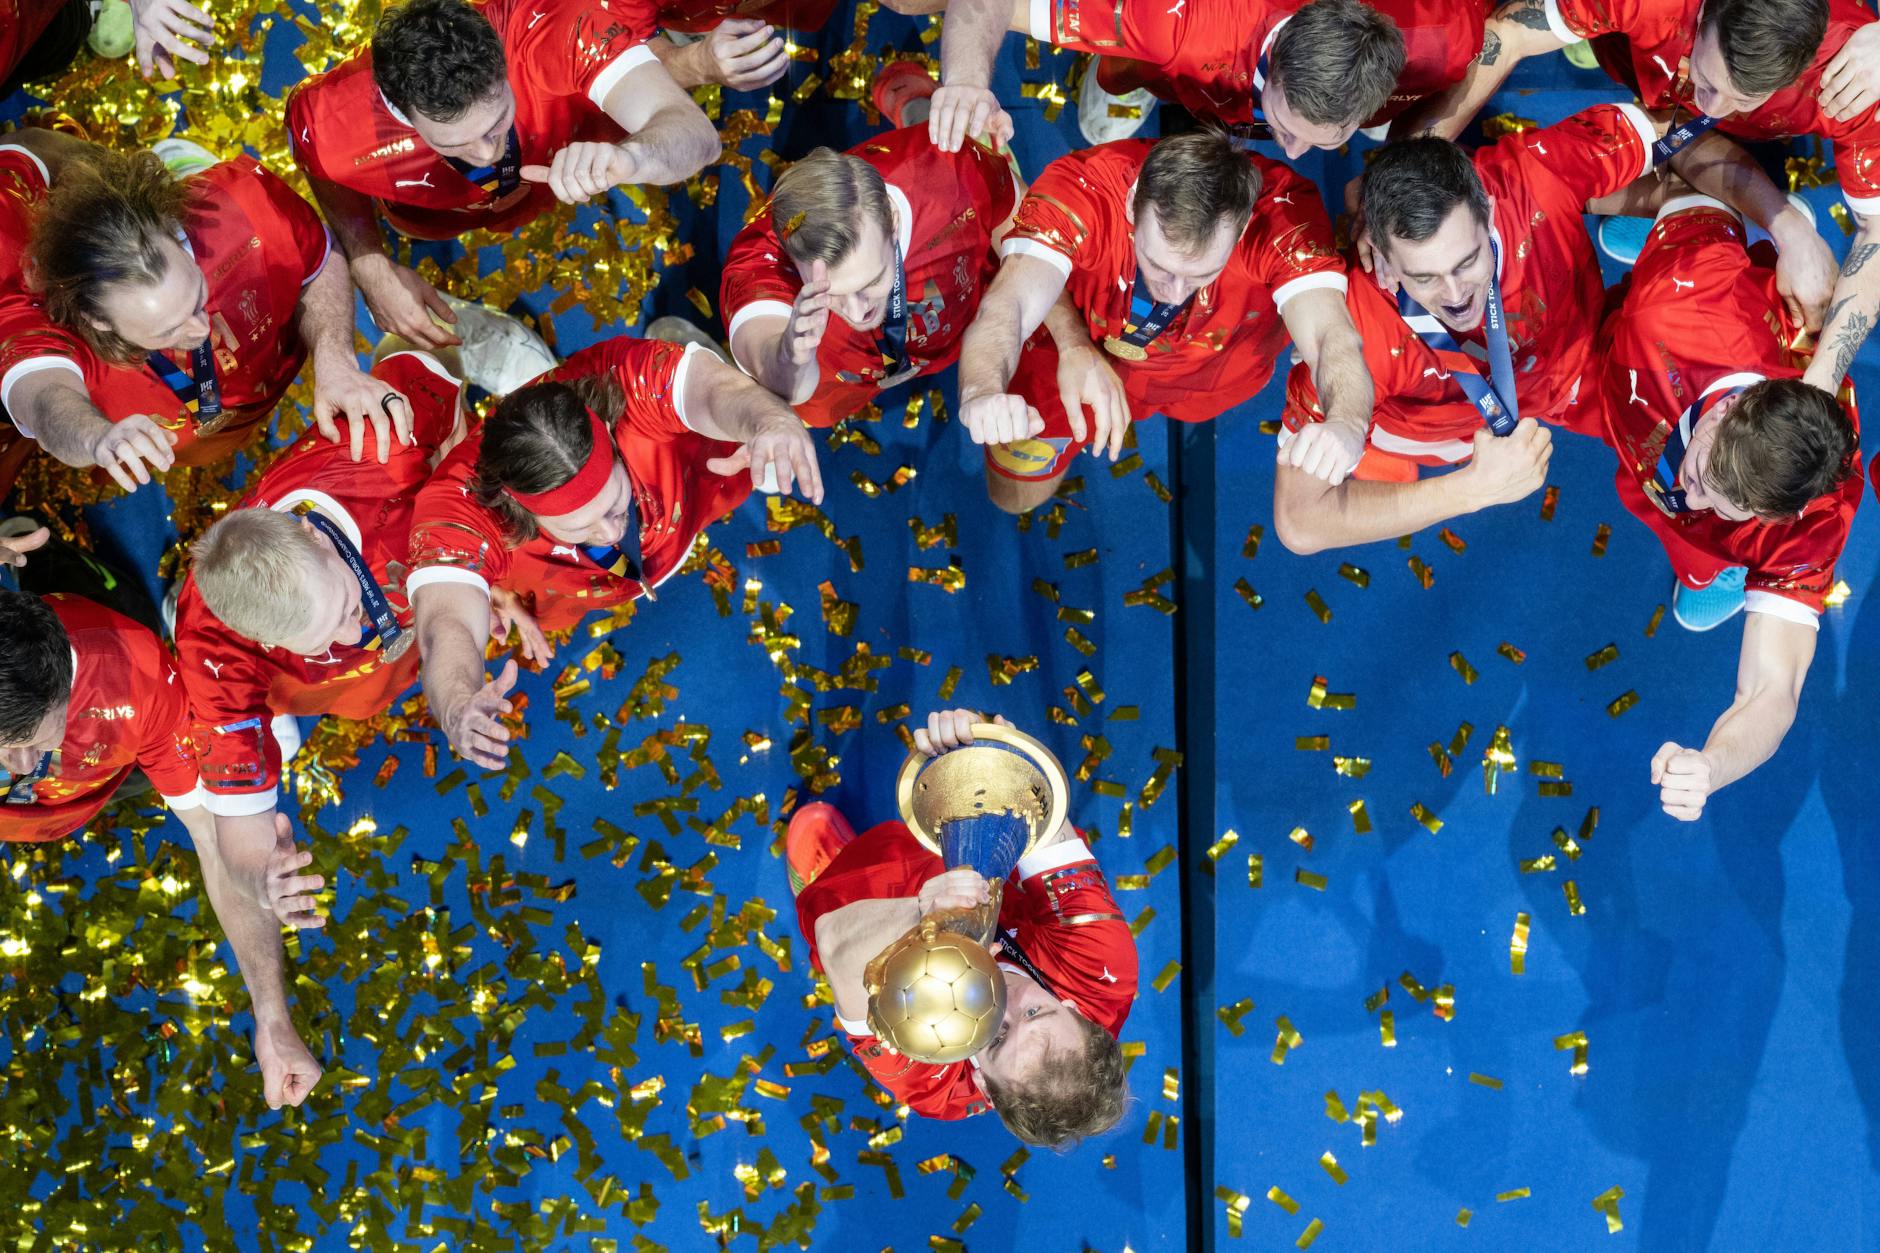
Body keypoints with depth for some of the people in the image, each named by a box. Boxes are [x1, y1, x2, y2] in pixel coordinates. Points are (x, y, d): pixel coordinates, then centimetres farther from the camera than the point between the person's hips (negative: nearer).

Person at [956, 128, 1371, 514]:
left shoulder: (1283, 211, -41)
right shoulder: (1081, 189, -43)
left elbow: (1330, 335, -51)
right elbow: (1005, 308, -54)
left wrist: (1347, 424, -75)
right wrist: (981, 395, -78)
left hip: (1219, 368, 1)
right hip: (1086, 351, 0)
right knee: (1015, 496, 15)